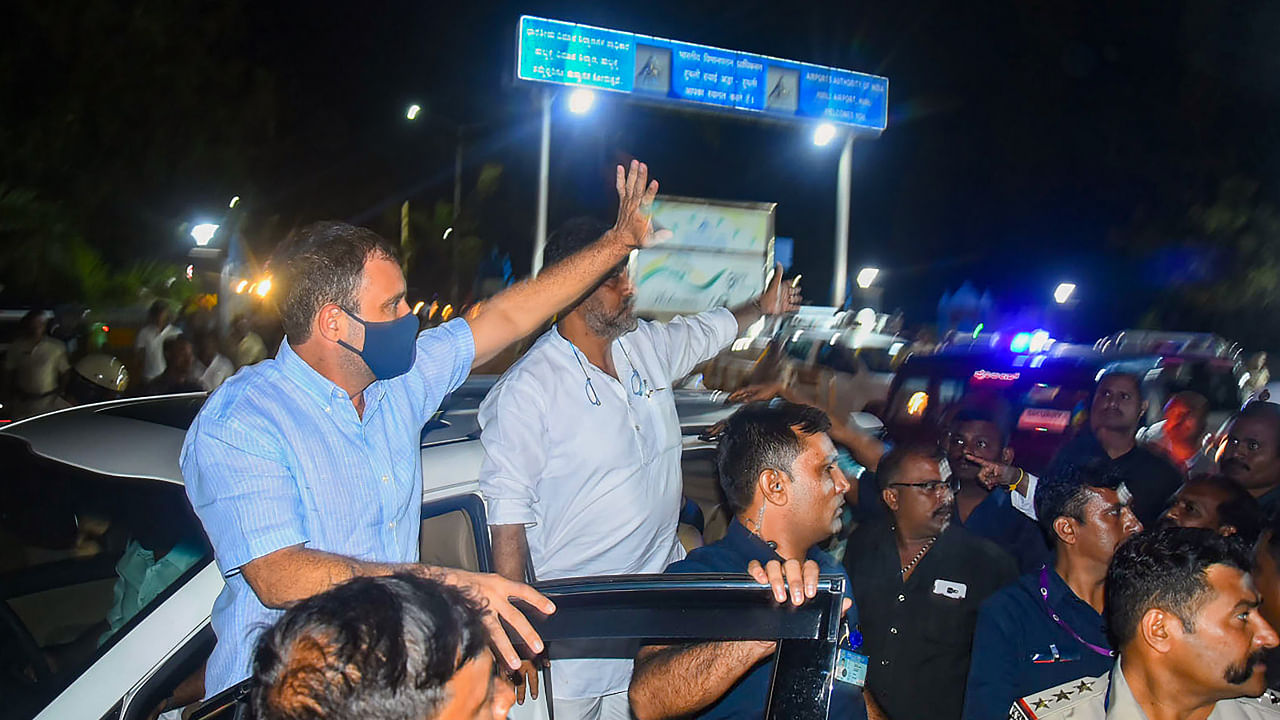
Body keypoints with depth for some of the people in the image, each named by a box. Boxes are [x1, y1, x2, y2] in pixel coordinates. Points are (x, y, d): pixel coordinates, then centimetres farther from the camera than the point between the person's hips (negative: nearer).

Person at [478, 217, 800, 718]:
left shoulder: (650, 346, 4)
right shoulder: (526, 390, -15)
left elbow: (708, 330, 28)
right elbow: (507, 512, -14)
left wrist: (762, 306, 38)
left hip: (663, 601, 6)